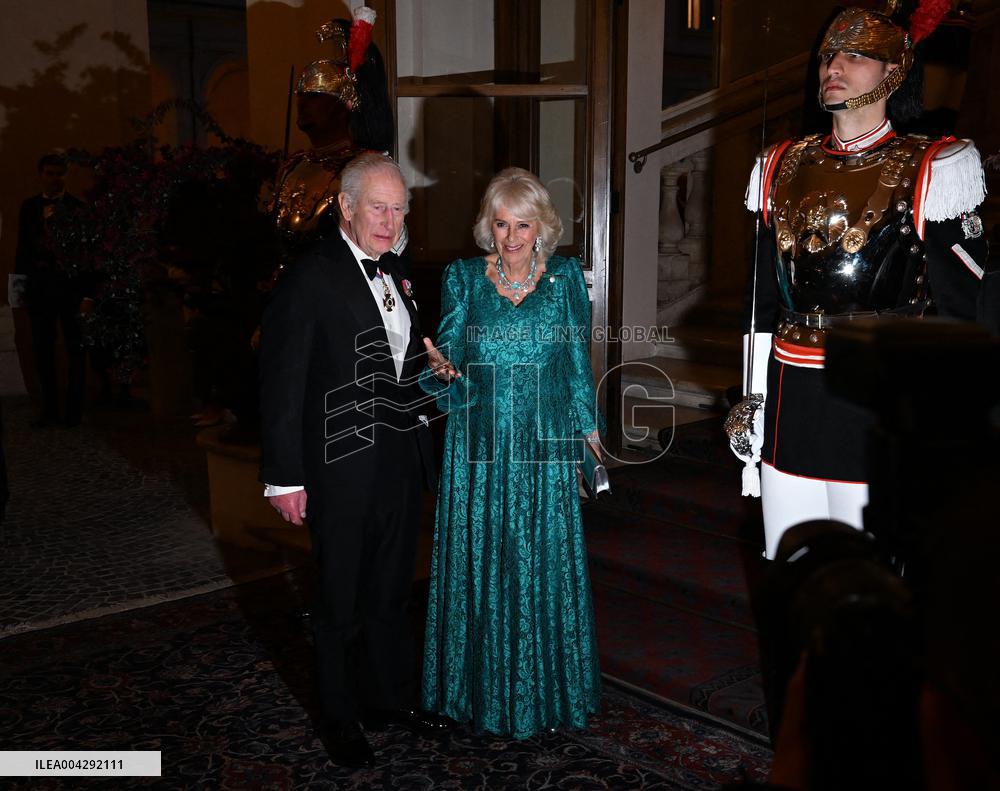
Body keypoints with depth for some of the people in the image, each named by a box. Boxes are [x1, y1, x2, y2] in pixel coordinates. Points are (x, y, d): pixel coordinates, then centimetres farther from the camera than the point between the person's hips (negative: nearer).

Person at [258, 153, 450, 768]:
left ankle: (391, 700, 38)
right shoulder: (311, 278, -14)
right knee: (342, 603, 10)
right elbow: (282, 383, -15)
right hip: (344, 472, -6)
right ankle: (341, 721, 30)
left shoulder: (396, 273, 9)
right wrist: (285, 477, -15)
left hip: (403, 465, 7)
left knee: (391, 595, 20)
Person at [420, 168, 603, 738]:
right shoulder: (463, 278, 2)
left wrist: (589, 427, 4)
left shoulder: (566, 277, 2)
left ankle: (545, 689, 25)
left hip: (547, 443, 0)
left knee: (546, 561, 6)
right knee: (480, 560, 6)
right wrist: (442, 365, -20)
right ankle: (485, 687, 24)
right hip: (480, 444, 1)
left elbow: (579, 359, 6)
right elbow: (449, 354, 3)